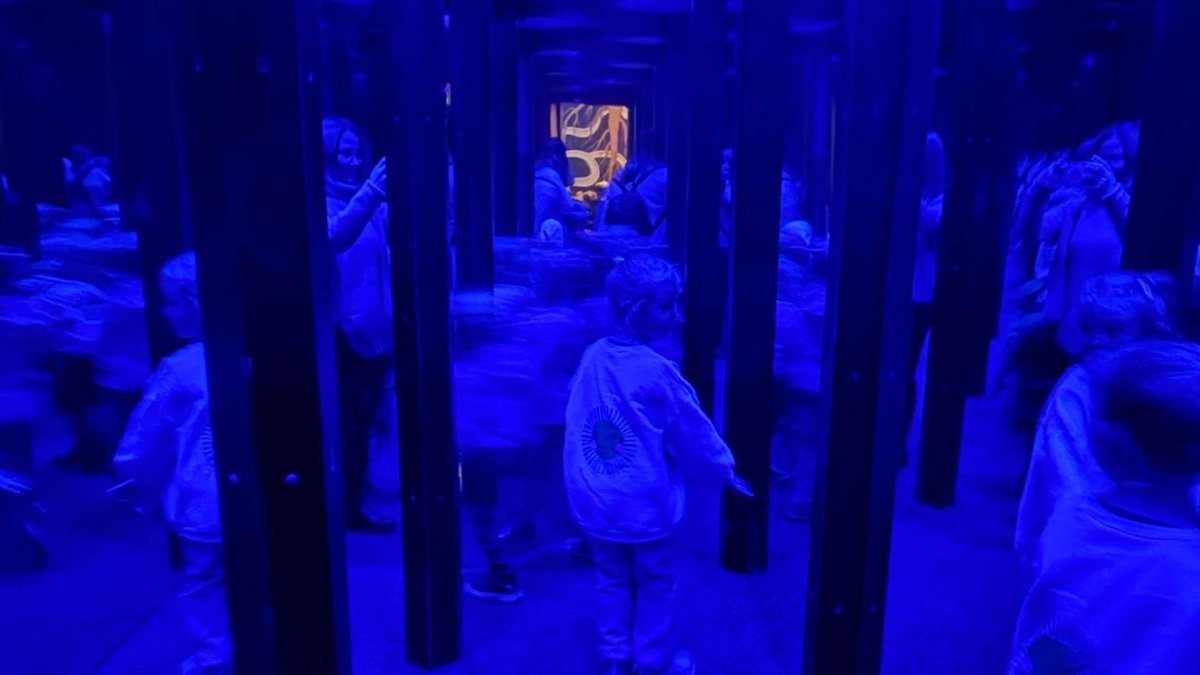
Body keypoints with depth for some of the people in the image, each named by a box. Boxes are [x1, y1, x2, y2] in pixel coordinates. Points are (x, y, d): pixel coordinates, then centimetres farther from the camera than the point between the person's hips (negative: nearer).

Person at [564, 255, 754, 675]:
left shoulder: (593, 357, -6)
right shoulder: (657, 372, -23)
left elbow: (577, 422, 5)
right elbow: (692, 432, -11)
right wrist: (725, 471, 7)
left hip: (596, 503, 5)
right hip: (643, 505, -5)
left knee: (612, 579, 21)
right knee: (654, 583, 17)